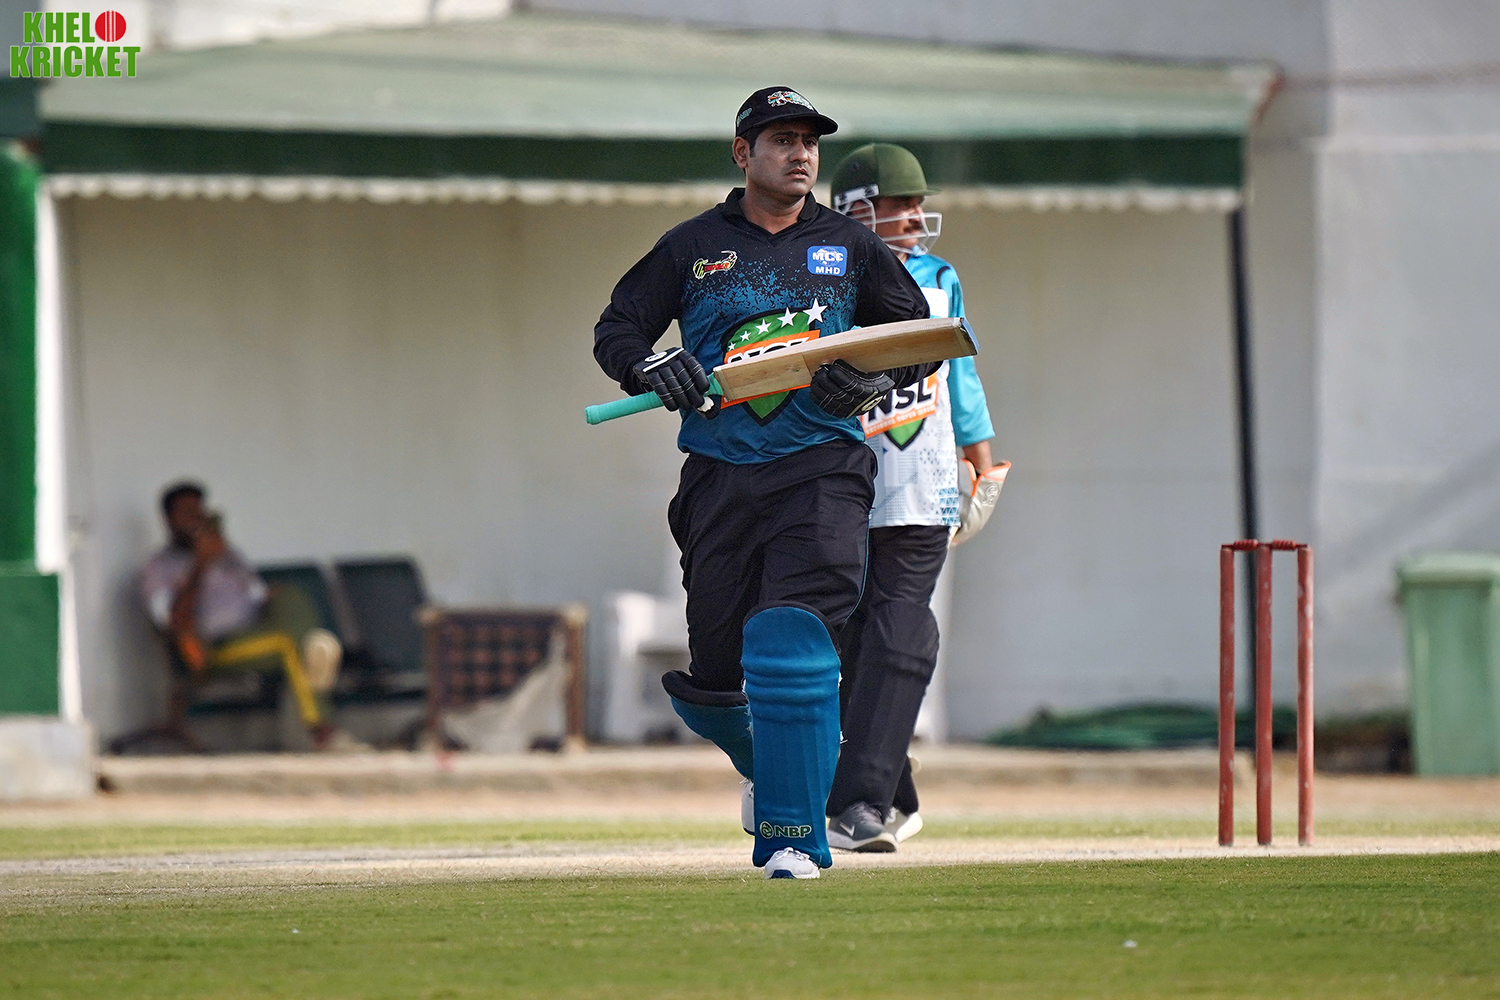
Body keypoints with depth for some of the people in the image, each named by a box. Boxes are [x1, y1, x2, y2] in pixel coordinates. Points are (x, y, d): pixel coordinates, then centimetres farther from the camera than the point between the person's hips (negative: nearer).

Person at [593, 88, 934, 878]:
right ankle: (764, 762, 39)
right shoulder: (693, 247, 9)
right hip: (720, 478, 2)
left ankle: (792, 834, -18)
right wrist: (652, 367, -12)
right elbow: (614, 332, 11)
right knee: (713, 676, 4)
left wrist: (872, 379, -7)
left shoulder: (850, 247, 10)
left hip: (821, 470, -2)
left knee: (792, 637, -21)